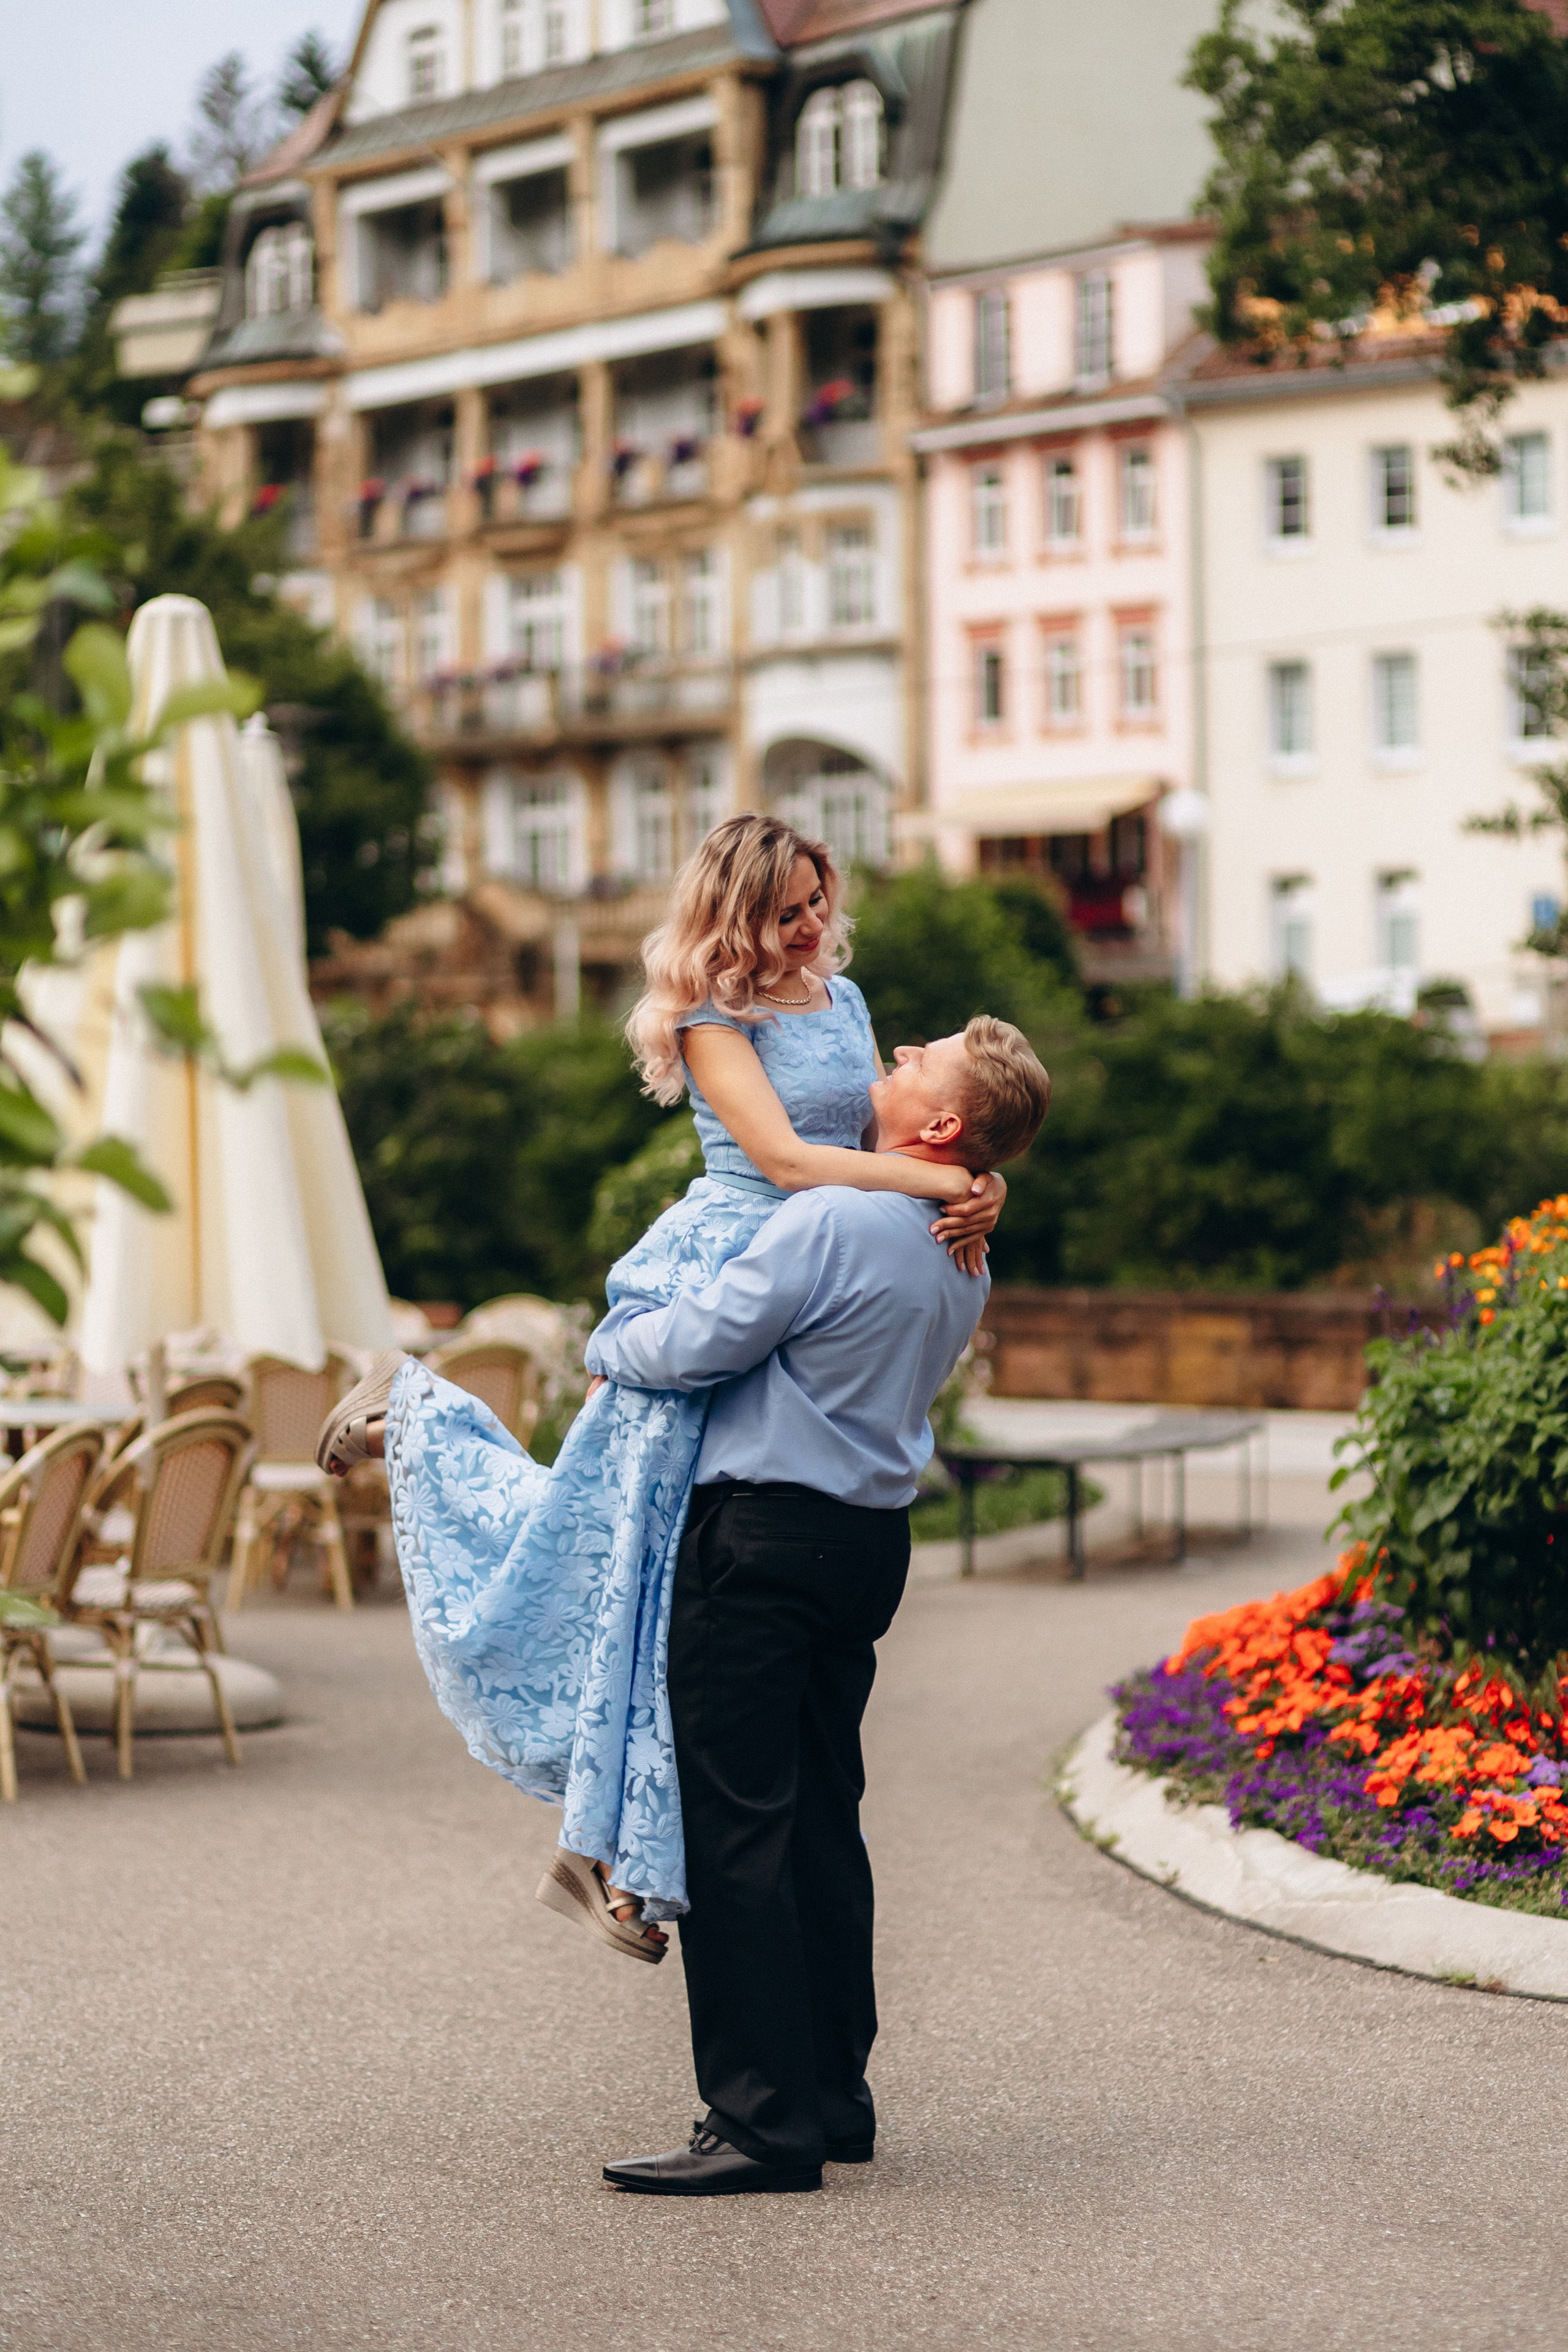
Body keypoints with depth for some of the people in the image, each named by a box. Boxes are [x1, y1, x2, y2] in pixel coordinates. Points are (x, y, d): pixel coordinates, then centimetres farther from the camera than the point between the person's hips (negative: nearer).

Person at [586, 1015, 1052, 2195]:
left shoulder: (833, 1222, -18)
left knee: (735, 1826, -6)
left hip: (767, 1534, -9)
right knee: (822, 1821, 14)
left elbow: (691, 1349, -14)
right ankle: (835, 2097, 20)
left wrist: (610, 1337, 7)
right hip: (870, 1536, 9)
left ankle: (764, 2122, -5)